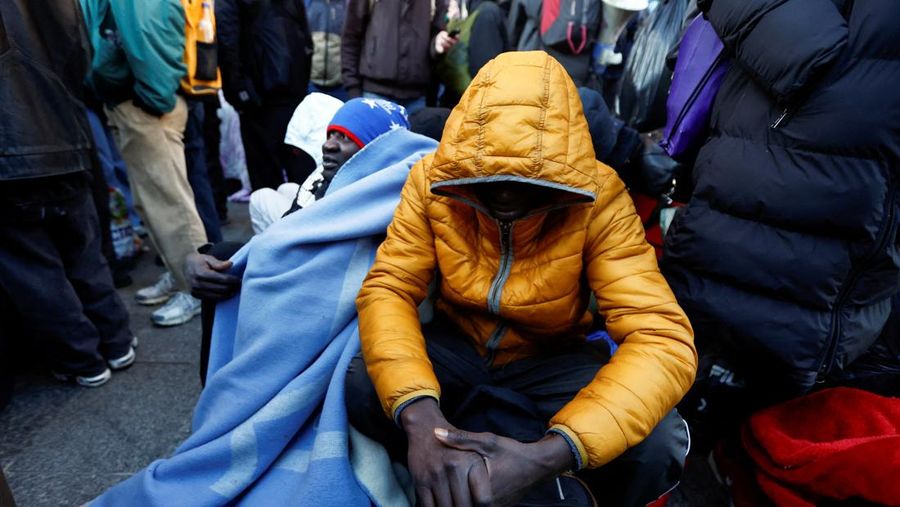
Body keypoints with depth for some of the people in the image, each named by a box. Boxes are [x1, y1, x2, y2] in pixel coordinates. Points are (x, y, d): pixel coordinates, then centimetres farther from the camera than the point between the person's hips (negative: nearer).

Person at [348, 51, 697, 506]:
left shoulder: (600, 201, -23)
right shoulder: (433, 179, -18)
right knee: (361, 387, -28)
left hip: (549, 360, 0)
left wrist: (549, 455, -43)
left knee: (656, 444, -28)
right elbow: (388, 290, -21)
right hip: (456, 345, 1)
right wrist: (420, 415, -41)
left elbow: (662, 340, -29)